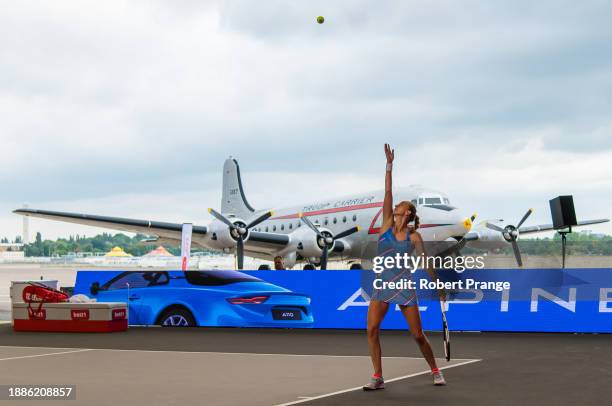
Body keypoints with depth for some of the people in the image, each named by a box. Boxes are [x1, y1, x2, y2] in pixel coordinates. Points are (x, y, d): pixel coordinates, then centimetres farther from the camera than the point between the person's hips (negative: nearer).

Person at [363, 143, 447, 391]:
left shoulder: (414, 237, -2)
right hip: (382, 286, 2)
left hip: (404, 287, -2)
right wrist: (389, 165, -8)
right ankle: (378, 377, -3)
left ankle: (435, 371, 23)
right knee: (372, 329, -12)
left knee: (418, 335, 2)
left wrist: (438, 285, 9)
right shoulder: (387, 225, 4)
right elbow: (387, 193, -3)